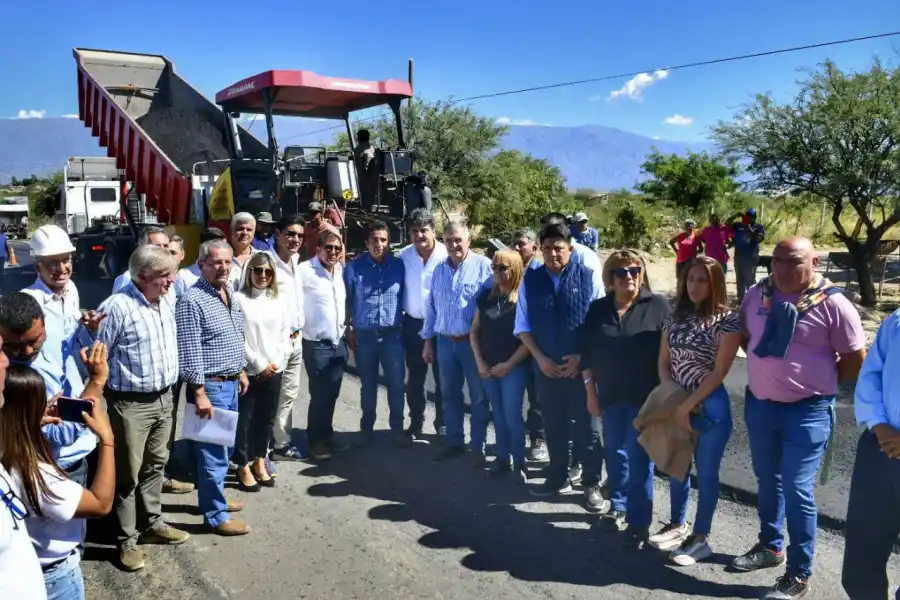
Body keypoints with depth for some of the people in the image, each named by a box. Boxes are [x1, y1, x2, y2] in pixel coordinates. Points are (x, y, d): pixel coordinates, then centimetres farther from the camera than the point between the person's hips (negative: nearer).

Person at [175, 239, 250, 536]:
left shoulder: (230, 295, 9)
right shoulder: (192, 301, -17)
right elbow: (190, 352, -20)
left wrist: (241, 371, 20)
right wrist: (199, 393, -21)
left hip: (231, 383, 9)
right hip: (211, 386, -9)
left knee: (222, 448, 19)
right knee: (213, 452, 0)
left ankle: (214, 497, 35)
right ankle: (217, 515, 11)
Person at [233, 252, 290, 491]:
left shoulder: (278, 301, 9)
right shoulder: (239, 299, -7)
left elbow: (285, 334, 9)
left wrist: (277, 361, -4)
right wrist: (259, 364, -12)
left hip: (274, 371, 5)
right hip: (249, 371, -4)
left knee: (266, 419, 13)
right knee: (244, 420, 3)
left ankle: (259, 463, 28)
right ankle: (244, 467, 18)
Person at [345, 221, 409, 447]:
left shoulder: (399, 266, -2)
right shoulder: (354, 267, -4)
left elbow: (404, 298, 4)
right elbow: (347, 300, 2)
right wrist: (348, 329, 0)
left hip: (392, 334, 0)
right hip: (364, 334, 0)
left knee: (396, 384, 6)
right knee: (368, 385, 14)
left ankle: (397, 428, 23)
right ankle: (366, 428, 29)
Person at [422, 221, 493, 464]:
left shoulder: (483, 266, -9)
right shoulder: (439, 270, 9)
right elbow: (431, 307, 13)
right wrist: (428, 341, 12)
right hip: (445, 342, 5)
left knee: (478, 397, 6)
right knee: (450, 395, 15)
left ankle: (478, 447, 19)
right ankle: (455, 442, 29)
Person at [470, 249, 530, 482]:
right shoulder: (485, 296, 5)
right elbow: (475, 330, 10)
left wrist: (509, 364, -12)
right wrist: (479, 361, 1)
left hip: (514, 367, -4)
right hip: (488, 367, 5)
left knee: (512, 415, -2)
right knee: (498, 414, 12)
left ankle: (519, 462, 12)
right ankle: (502, 457, 23)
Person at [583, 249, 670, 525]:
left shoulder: (658, 305, -4)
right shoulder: (598, 309, 6)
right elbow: (587, 354, 8)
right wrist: (590, 391, 4)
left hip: (646, 396, -3)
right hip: (611, 395, 3)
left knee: (638, 454, 3)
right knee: (614, 452, 11)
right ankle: (618, 504, 26)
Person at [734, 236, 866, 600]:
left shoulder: (833, 304, -14)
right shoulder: (757, 294, 1)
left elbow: (856, 363, -6)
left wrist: (816, 377, 1)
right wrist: (768, 365, 7)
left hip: (807, 410, -5)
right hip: (759, 403, 5)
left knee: (797, 490, -2)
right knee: (767, 480, 19)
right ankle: (771, 546, 40)